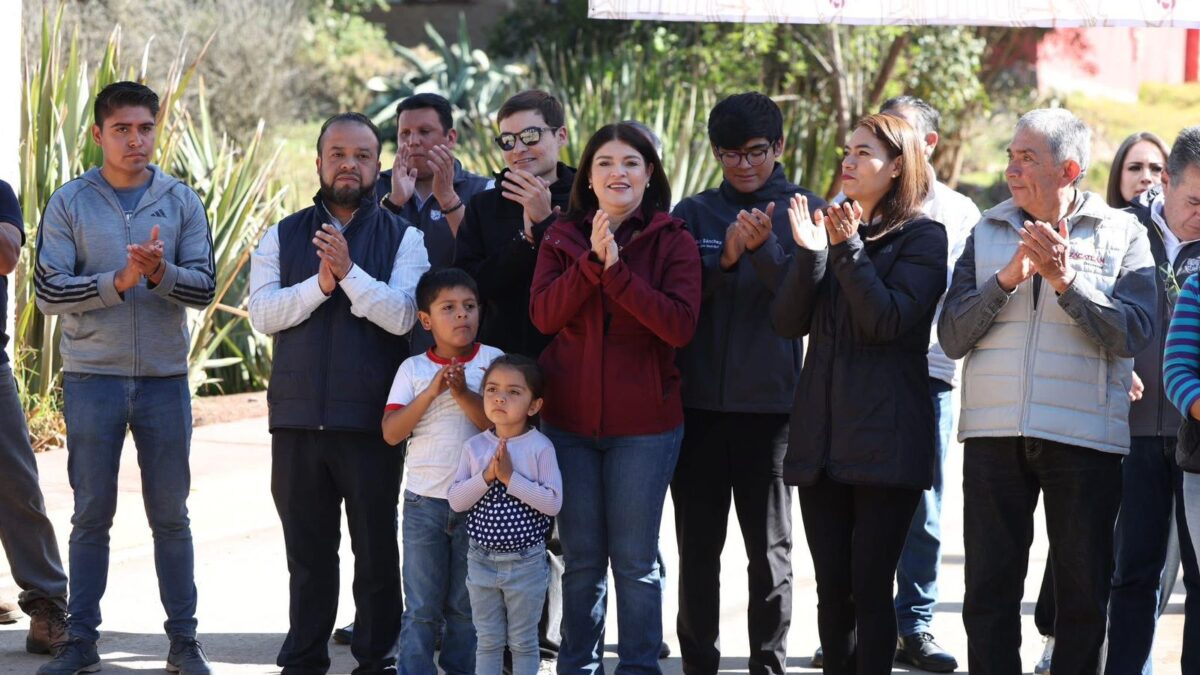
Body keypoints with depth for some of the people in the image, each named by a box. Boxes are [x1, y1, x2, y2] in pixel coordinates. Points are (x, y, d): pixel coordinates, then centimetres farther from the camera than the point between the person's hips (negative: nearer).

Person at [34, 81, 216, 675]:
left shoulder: (182, 202, 4)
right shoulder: (69, 203, 1)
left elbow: (204, 287, -1)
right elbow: (48, 291, -7)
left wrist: (161, 273, -21)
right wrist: (118, 282, -19)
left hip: (164, 379, 1)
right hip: (92, 377, -1)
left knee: (171, 515, 5)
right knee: (92, 514, 4)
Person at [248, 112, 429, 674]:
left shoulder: (404, 238, 3)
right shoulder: (283, 236, 10)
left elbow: (402, 315, -11)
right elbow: (262, 313, -3)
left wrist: (349, 272, -21)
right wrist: (319, 284, -16)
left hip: (372, 419, -2)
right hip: (298, 417, 2)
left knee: (376, 547, 4)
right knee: (306, 549, 9)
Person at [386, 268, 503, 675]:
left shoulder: (492, 362, 1)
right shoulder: (412, 369, 4)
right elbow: (391, 432, -6)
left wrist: (463, 393, -21)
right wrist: (432, 391, -17)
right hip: (425, 501, 0)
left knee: (467, 607, 8)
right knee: (422, 609, 2)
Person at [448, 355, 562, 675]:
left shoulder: (540, 448, -11)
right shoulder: (475, 447, -1)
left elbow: (553, 502, -18)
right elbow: (456, 500, -5)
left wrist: (511, 477, -22)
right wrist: (487, 476, -19)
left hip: (526, 562, -3)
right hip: (482, 560, 3)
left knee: (523, 642, 9)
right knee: (488, 641, 12)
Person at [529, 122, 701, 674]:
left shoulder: (673, 242, -2)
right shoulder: (562, 238, 6)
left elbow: (680, 325, -16)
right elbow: (543, 314, -9)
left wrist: (616, 268, -21)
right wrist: (592, 260, -20)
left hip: (644, 422, -2)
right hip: (570, 419, 2)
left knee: (635, 561, 3)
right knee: (582, 559, 10)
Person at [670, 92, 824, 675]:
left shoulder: (805, 210, 3)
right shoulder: (694, 213, 9)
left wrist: (765, 248, -25)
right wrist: (725, 260, -18)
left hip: (771, 402, -2)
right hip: (699, 402, 2)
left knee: (769, 548, 4)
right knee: (697, 545, 7)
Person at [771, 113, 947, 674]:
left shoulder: (921, 238, 0)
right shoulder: (829, 225, 15)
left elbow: (889, 321, -13)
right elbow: (787, 322, 6)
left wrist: (849, 249, -18)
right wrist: (809, 254, -9)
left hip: (885, 434, -5)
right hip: (821, 433, 5)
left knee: (870, 586, -7)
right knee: (832, 588, 5)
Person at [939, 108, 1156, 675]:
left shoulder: (1122, 235, 2)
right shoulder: (988, 232, 9)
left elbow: (1134, 332, -10)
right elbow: (952, 337, 0)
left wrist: (1066, 280, -18)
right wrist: (1006, 279, -12)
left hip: (1083, 436, -2)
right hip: (994, 433, 2)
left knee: (1084, 595, 4)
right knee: (990, 591, 4)